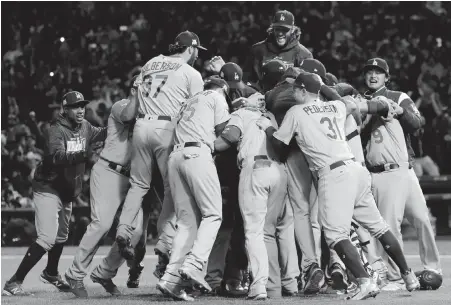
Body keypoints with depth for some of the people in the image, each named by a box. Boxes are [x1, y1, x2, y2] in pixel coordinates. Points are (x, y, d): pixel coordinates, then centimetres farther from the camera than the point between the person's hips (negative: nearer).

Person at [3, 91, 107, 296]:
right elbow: (57, 156, -38)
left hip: (67, 192, 9)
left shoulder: (84, 127, 1)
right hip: (48, 189, -8)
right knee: (47, 238, -20)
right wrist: (83, 155, -52)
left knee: (61, 236, 24)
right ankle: (14, 282, -18)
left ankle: (51, 274, 48)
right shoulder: (56, 131, -22)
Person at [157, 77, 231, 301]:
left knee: (187, 222, 4)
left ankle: (171, 278, -8)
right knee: (213, 214, -5)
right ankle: (193, 265, -25)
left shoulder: (190, 102, 34)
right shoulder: (217, 97, 15)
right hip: (197, 154, -6)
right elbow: (222, 130, 9)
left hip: (175, 155, 6)